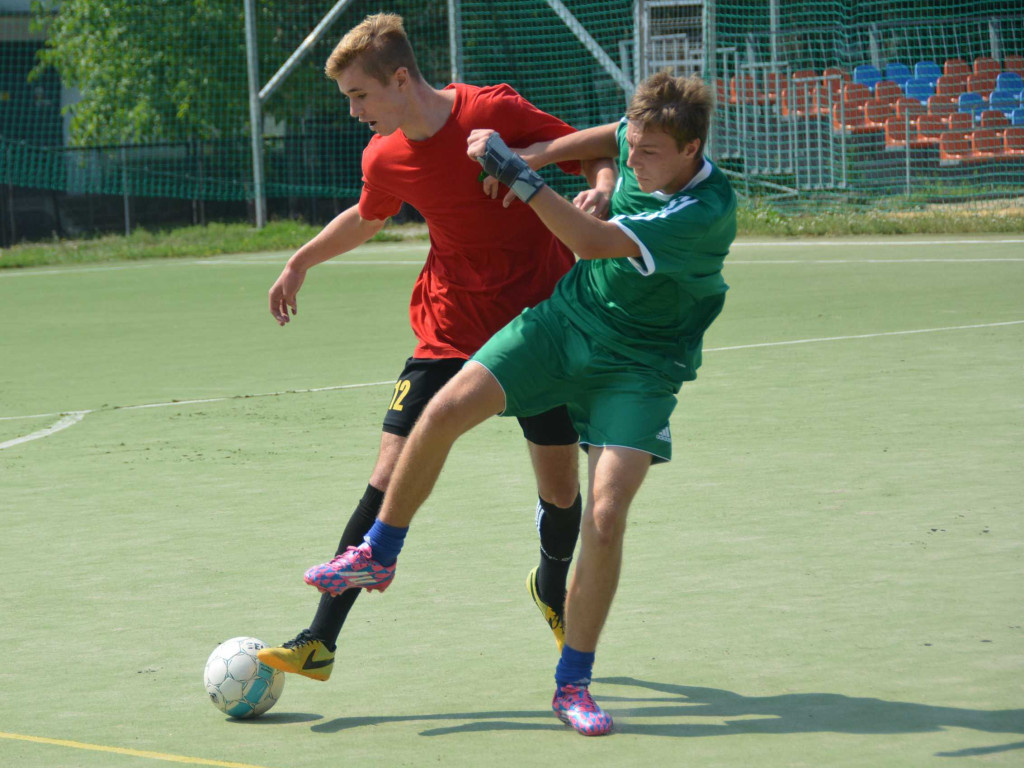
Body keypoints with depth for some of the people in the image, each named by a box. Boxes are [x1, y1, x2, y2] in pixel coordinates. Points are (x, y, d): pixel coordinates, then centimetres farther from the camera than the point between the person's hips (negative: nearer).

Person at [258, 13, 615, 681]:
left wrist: (602, 193, -27)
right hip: (451, 331, 2)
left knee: (561, 487, 4)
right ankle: (320, 641, -8)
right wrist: (301, 262, 27)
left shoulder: (496, 112, -16)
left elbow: (597, 156, -7)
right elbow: (367, 217, 21)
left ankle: (553, 590, 39)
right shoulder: (385, 159, -3)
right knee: (392, 477, -10)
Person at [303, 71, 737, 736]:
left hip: (640, 364, -5)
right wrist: (538, 155, 8)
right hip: (567, 314, 6)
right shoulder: (643, 149, -7)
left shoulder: (706, 213, -28)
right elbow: (606, 139, 21)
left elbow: (593, 242, -31)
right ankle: (379, 556, 11)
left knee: (605, 517, -17)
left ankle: (573, 685, -1)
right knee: (448, 409, -11)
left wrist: (516, 173, -30)